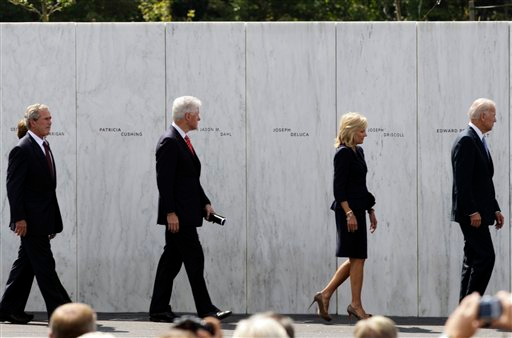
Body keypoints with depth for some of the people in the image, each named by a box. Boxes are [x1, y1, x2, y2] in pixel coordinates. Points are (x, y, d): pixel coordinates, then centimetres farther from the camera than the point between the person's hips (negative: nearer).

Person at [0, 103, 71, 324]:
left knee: (26, 264, 12)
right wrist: (19, 218, -19)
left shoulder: (44, 148, 16)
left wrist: (54, 221, 15)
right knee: (44, 265, -6)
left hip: (43, 219, 9)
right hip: (31, 220, -9)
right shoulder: (22, 149, -11)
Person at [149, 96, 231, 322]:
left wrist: (205, 203, 16)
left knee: (172, 261, 10)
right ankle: (205, 310, -7)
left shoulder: (183, 141, 18)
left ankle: (159, 310, 13)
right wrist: (170, 212, -22)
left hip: (186, 213, 10)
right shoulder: (169, 142, -13)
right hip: (177, 214, -10)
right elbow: (164, 180, -18)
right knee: (194, 259, -9)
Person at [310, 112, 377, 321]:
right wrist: (349, 213, -22)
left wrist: (370, 210, 20)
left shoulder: (358, 152, 16)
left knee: (355, 258, 11)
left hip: (357, 209, 10)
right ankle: (356, 305, 2)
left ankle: (325, 295, 14)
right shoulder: (343, 153, -11)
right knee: (357, 258, -5)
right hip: (348, 210, -10)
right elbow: (339, 187, -17)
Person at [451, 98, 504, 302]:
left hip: (478, 212, 10)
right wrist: (472, 212, -22)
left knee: (473, 261, 10)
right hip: (472, 213, -10)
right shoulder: (466, 141, -14)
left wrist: (495, 209, 18)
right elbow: (462, 181, -20)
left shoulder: (478, 140, 18)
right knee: (485, 257, -12)